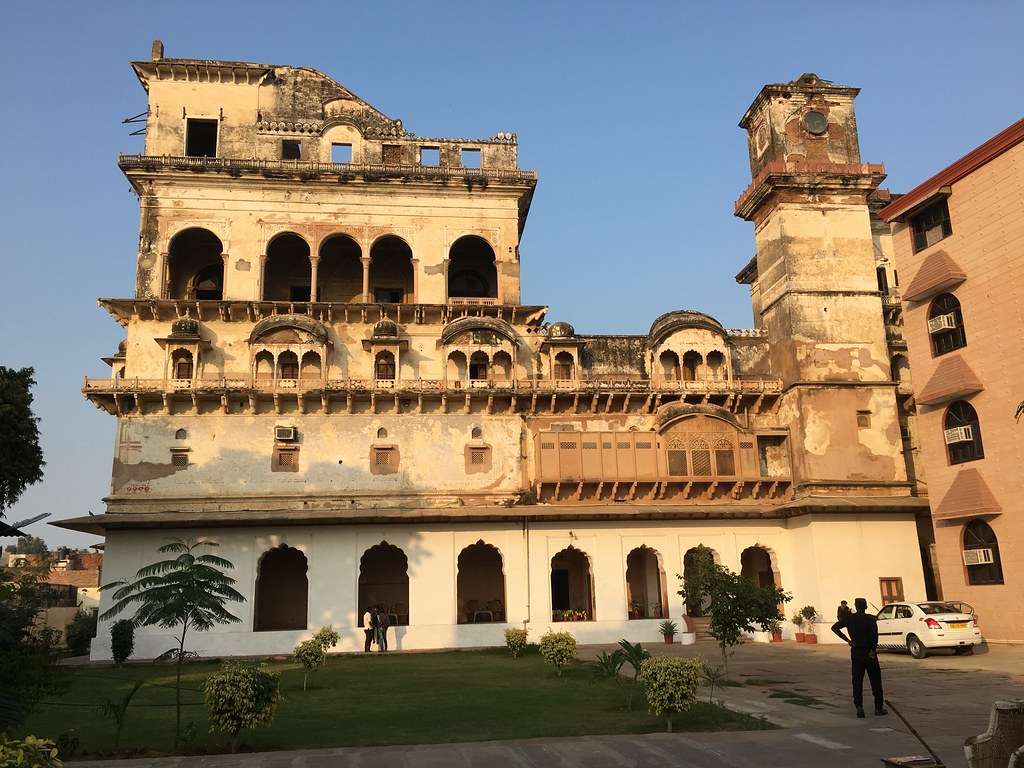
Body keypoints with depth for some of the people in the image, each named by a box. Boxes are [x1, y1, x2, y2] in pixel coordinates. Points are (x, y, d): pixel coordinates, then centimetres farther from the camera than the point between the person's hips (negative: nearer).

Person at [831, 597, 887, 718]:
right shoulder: (871, 619, -8)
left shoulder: (849, 618, 1)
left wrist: (847, 640, -2)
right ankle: (879, 708, 15)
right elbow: (874, 634, -23)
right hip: (869, 653, -2)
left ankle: (859, 707, -5)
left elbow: (834, 627, -4)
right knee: (875, 681, 10)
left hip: (855, 653, 2)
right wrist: (873, 650, -16)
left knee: (857, 681, 6)